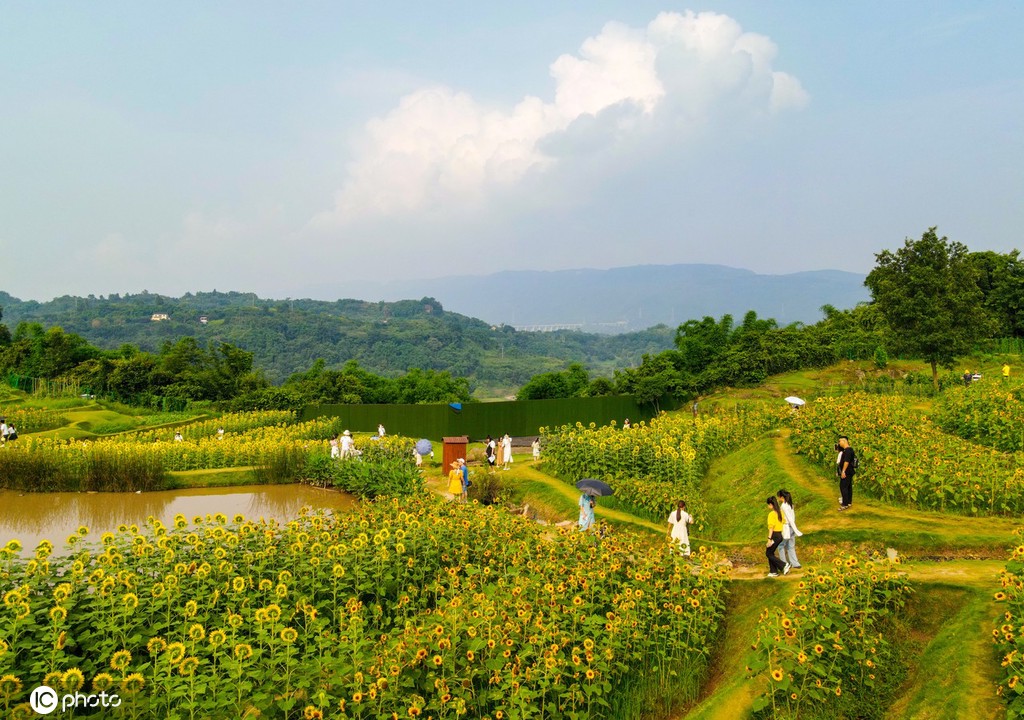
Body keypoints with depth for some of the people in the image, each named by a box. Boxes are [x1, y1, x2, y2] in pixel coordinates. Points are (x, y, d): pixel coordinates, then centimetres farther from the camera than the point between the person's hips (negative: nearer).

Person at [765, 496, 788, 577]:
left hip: (774, 535, -8)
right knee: (771, 553, 17)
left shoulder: (771, 514, -17)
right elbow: (783, 523, 13)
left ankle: (784, 565, -1)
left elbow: (771, 527, -20)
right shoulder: (780, 512, 7)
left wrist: (769, 539, -18)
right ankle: (773, 572, 18)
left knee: (769, 553, 6)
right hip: (780, 535, 8)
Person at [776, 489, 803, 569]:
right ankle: (795, 563, 11)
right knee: (790, 547, 14)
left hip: (786, 528, -8)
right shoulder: (790, 504, 8)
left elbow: (789, 518, -21)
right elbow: (793, 517, 13)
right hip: (791, 528, 8)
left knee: (781, 546, 7)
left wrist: (796, 530, -21)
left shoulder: (783, 506, -18)